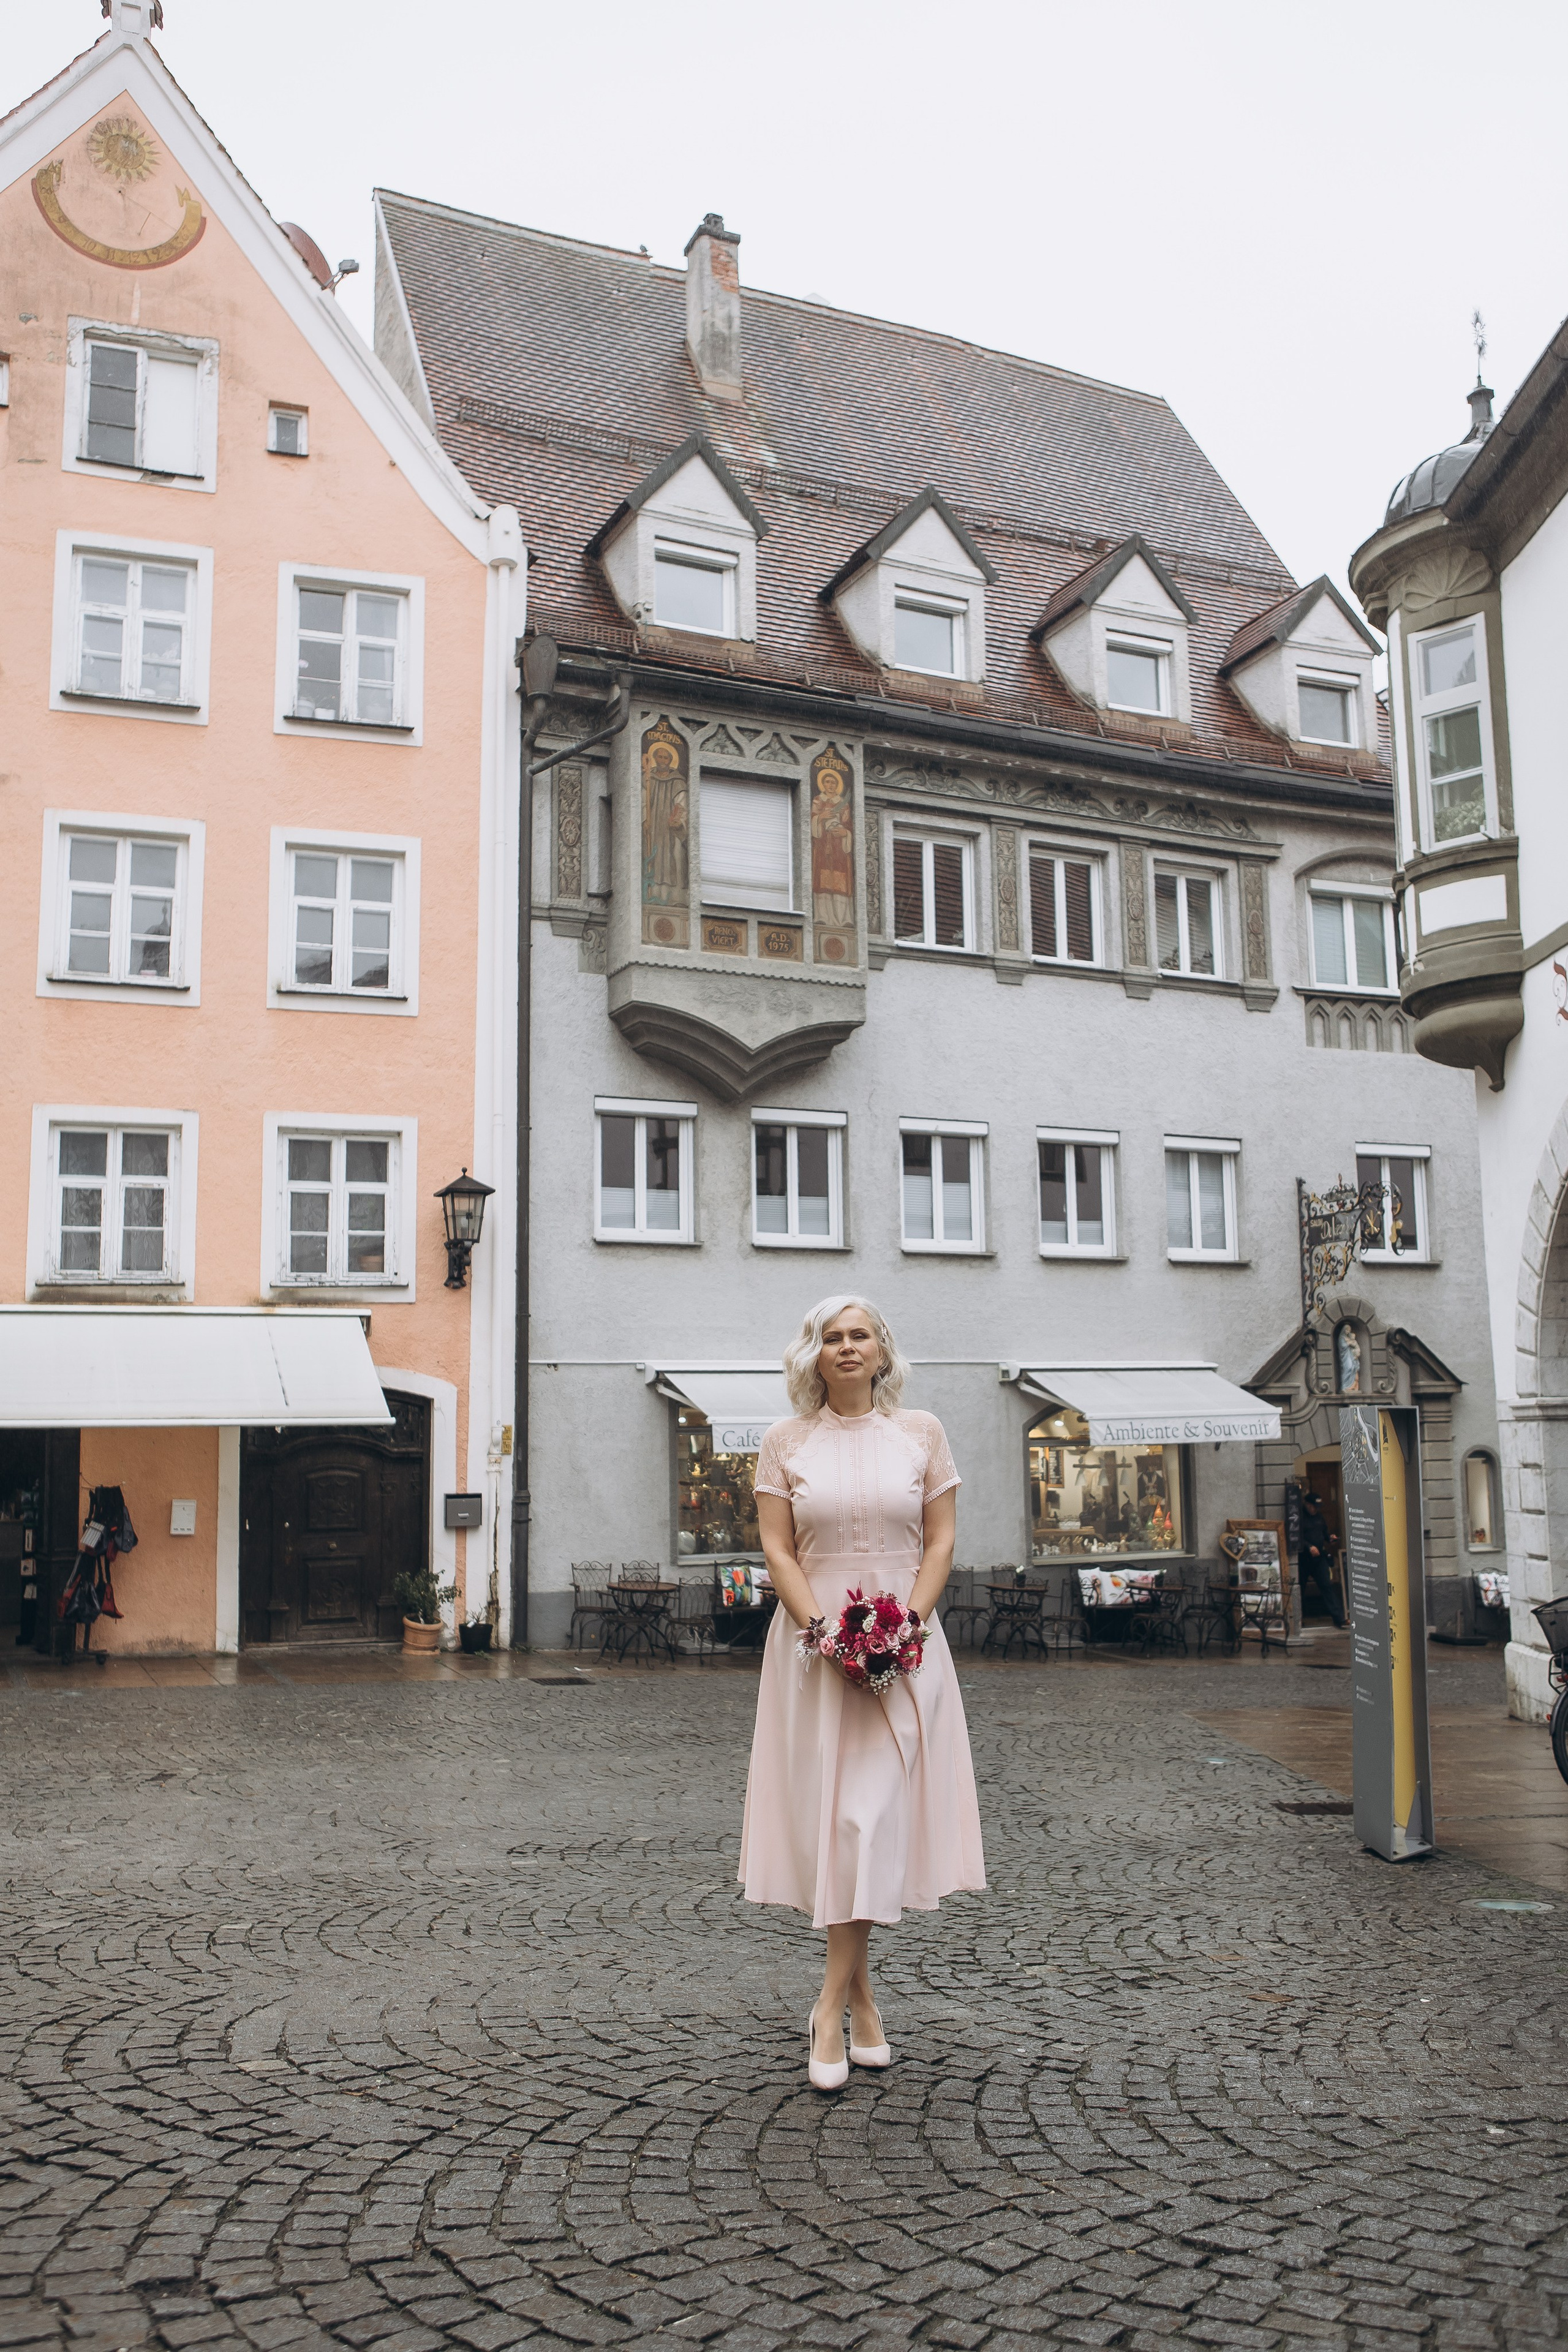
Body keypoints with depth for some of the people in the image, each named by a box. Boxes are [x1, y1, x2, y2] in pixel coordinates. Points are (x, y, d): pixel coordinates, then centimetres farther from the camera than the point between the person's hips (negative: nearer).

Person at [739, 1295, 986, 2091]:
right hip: (813, 1637, 0)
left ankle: (831, 2008, -1)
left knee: (873, 1813, -8)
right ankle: (863, 1998, 15)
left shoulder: (920, 1432, 5)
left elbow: (940, 1541, 3)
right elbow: (777, 1549, 0)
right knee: (828, 1811, 1)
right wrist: (826, 1631, -12)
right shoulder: (787, 1441, 4)